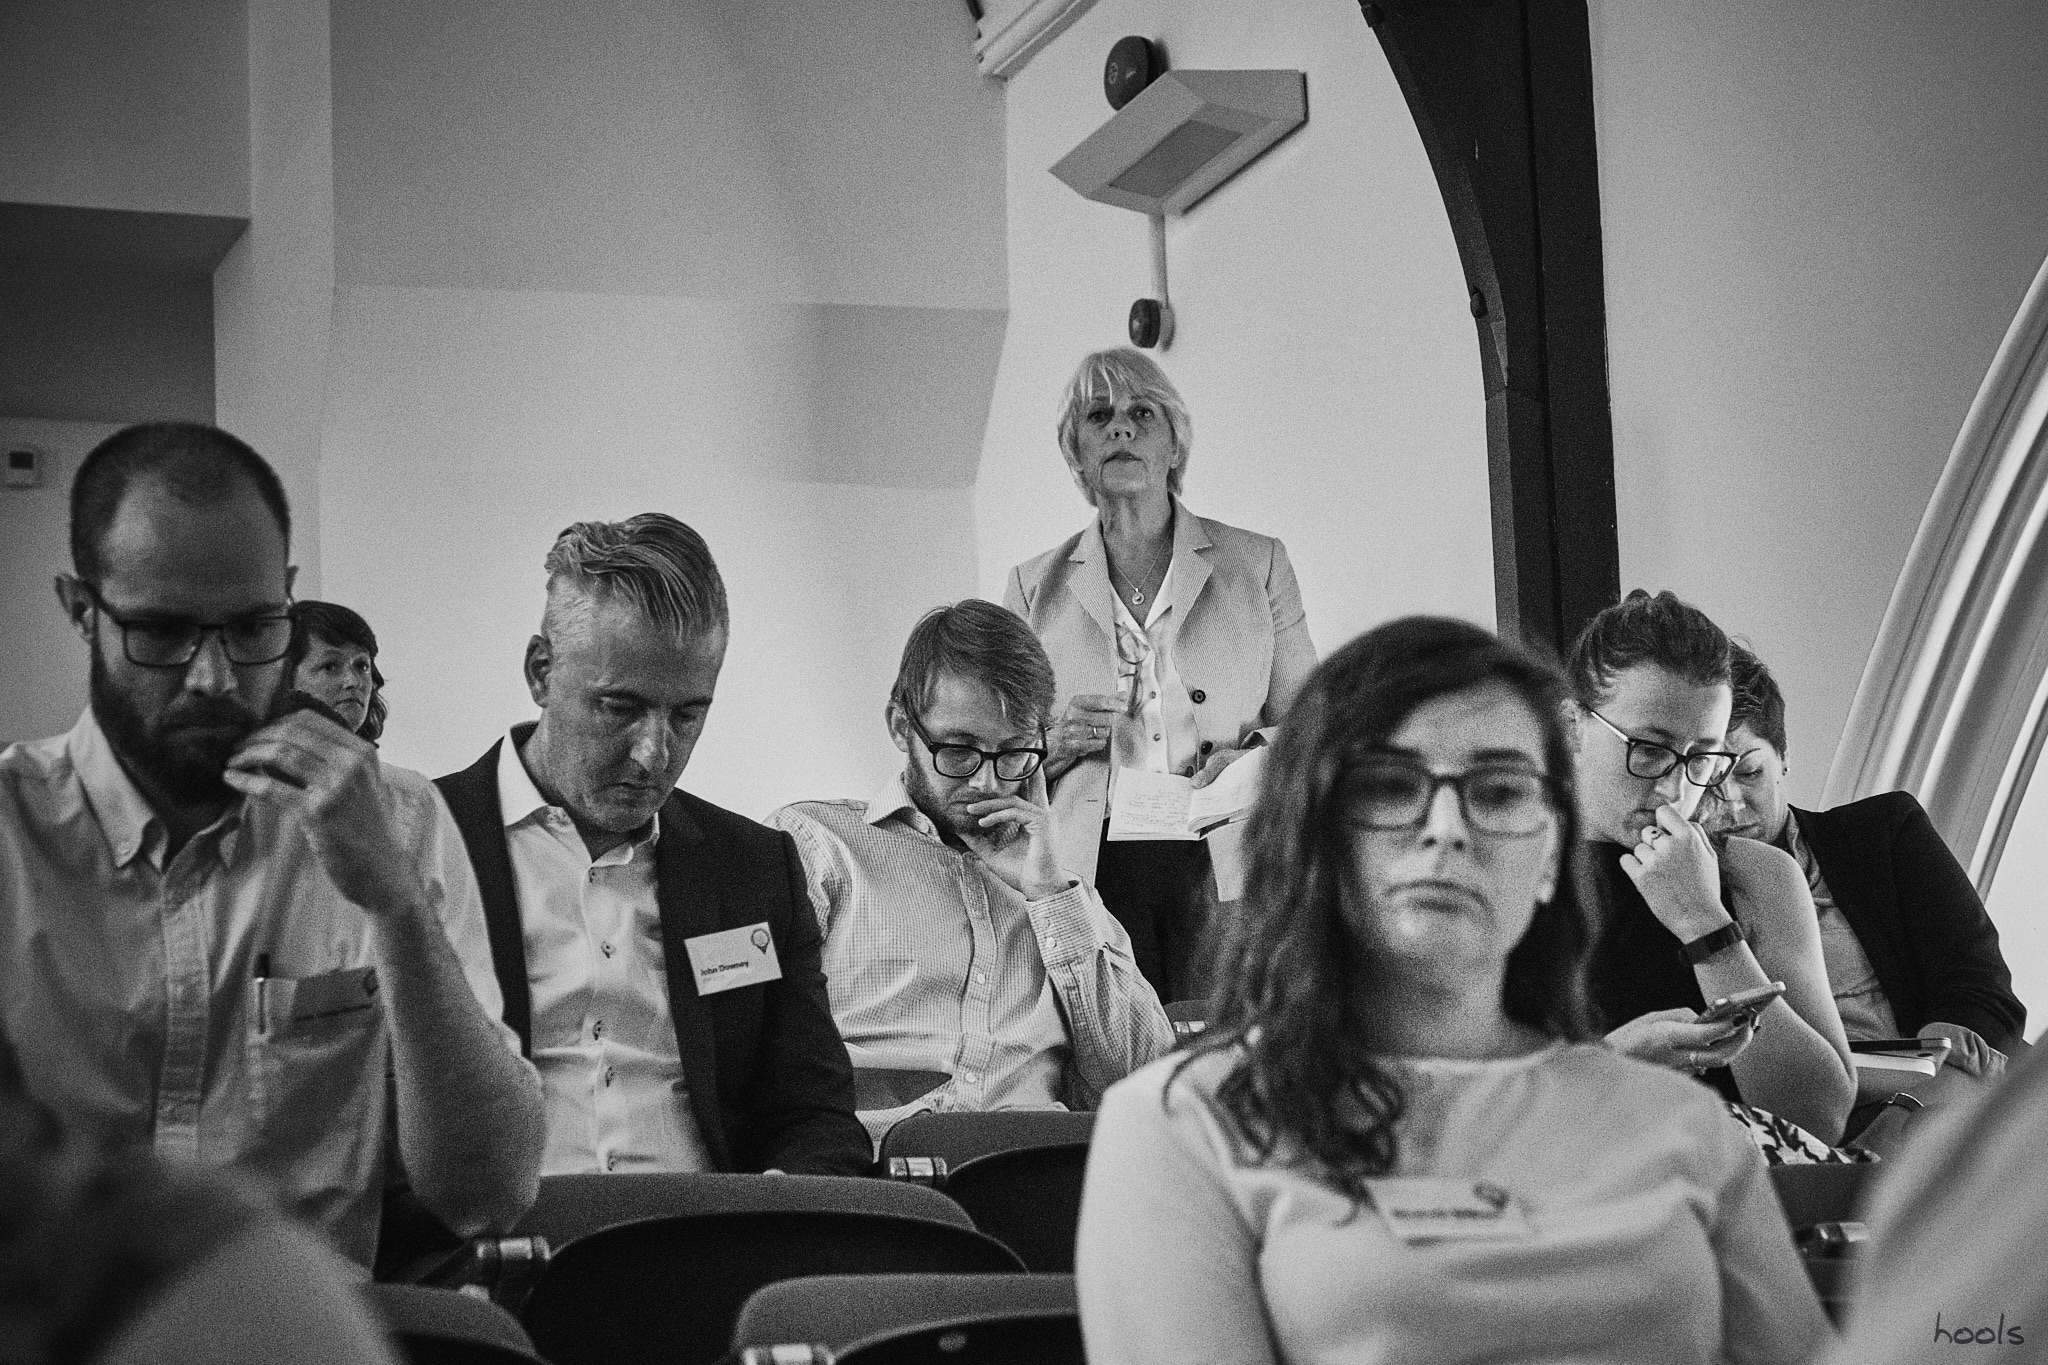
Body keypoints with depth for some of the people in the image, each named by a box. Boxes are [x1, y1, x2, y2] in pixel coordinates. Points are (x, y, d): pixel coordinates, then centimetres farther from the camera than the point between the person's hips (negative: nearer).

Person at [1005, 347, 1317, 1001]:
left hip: (1225, 872, 0)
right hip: (1089, 872, 0)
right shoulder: (1036, 584, 15)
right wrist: (1054, 743, -4)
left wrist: (1256, 756, -7)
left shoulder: (1257, 564, 13)